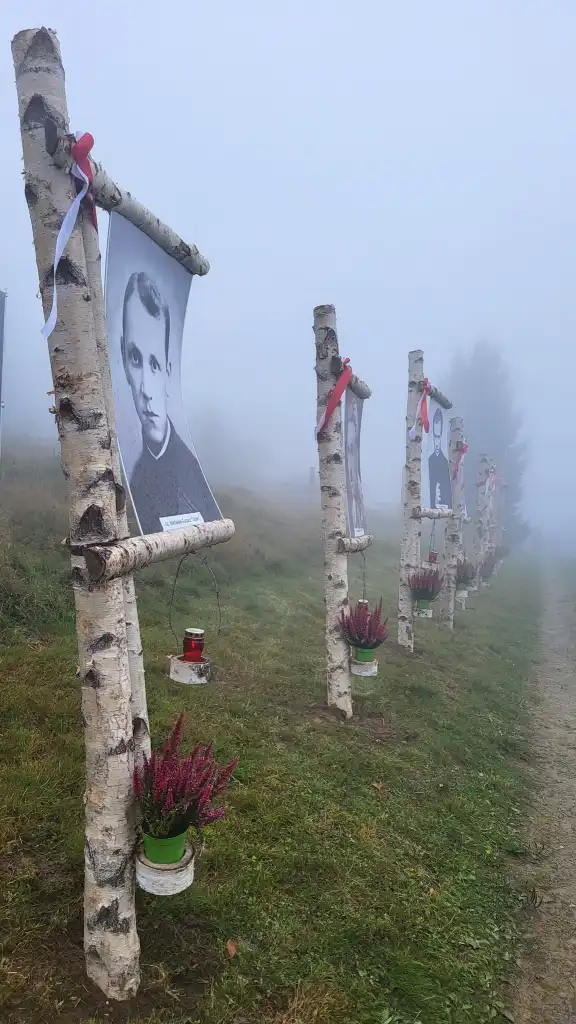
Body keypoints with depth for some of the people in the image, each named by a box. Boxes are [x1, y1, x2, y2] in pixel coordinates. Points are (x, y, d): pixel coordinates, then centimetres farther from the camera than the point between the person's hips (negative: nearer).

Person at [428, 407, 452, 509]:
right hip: (433, 506, -1)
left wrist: (448, 506, -9)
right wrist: (434, 503, -13)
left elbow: (449, 488, 3)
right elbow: (430, 484, 1)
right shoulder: (430, 460, 4)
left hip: (445, 506, 1)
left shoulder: (445, 461, 5)